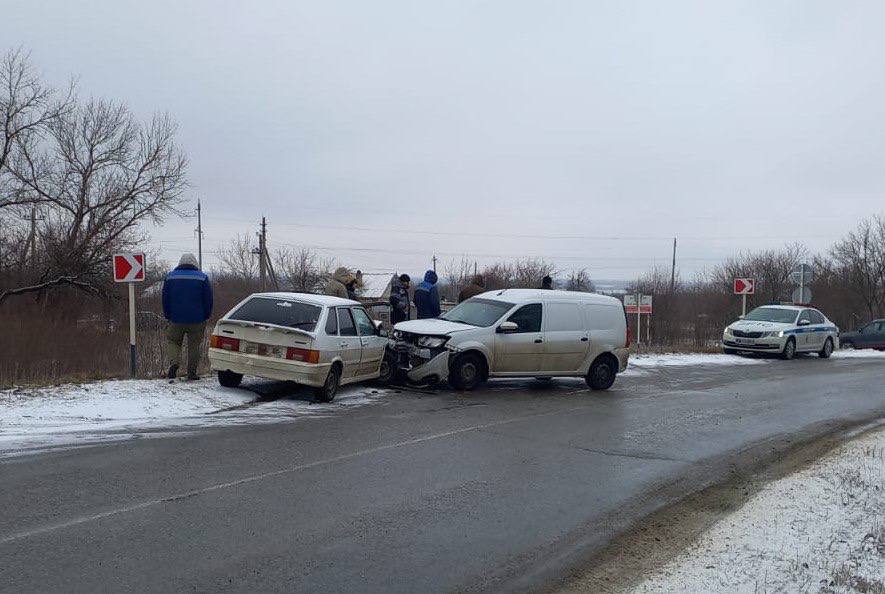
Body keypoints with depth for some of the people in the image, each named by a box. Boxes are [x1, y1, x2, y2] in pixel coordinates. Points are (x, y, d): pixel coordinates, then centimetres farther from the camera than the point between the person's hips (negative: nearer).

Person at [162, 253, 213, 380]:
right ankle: (192, 372, 5)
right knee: (194, 345, 6)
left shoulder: (170, 276, 4)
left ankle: (174, 362, -8)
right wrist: (205, 317, 11)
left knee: (172, 341, 15)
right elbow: (208, 300, 0)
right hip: (197, 320, -1)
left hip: (176, 319, 1)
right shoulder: (202, 278, -1)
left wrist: (168, 316, 15)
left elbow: (165, 298, 7)